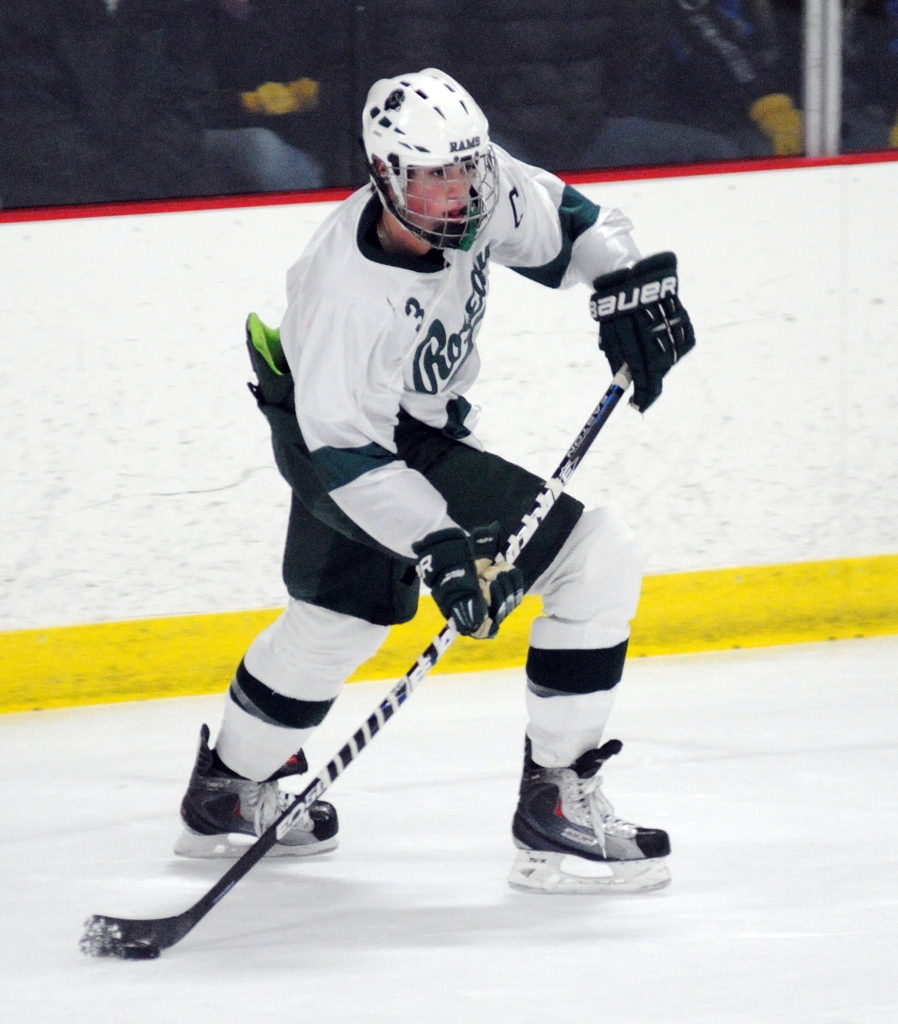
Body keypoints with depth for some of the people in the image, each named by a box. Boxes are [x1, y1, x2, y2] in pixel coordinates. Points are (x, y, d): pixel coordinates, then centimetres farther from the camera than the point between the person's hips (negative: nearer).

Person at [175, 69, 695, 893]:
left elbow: (558, 223, 5)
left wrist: (626, 278, -9)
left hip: (421, 422, 9)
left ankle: (229, 793, 50)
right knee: (600, 562, -17)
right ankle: (555, 809, -12)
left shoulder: (481, 186, -17)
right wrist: (439, 547, -39)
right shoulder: (349, 292, -36)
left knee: (338, 615, 30)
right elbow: (350, 455, -32)